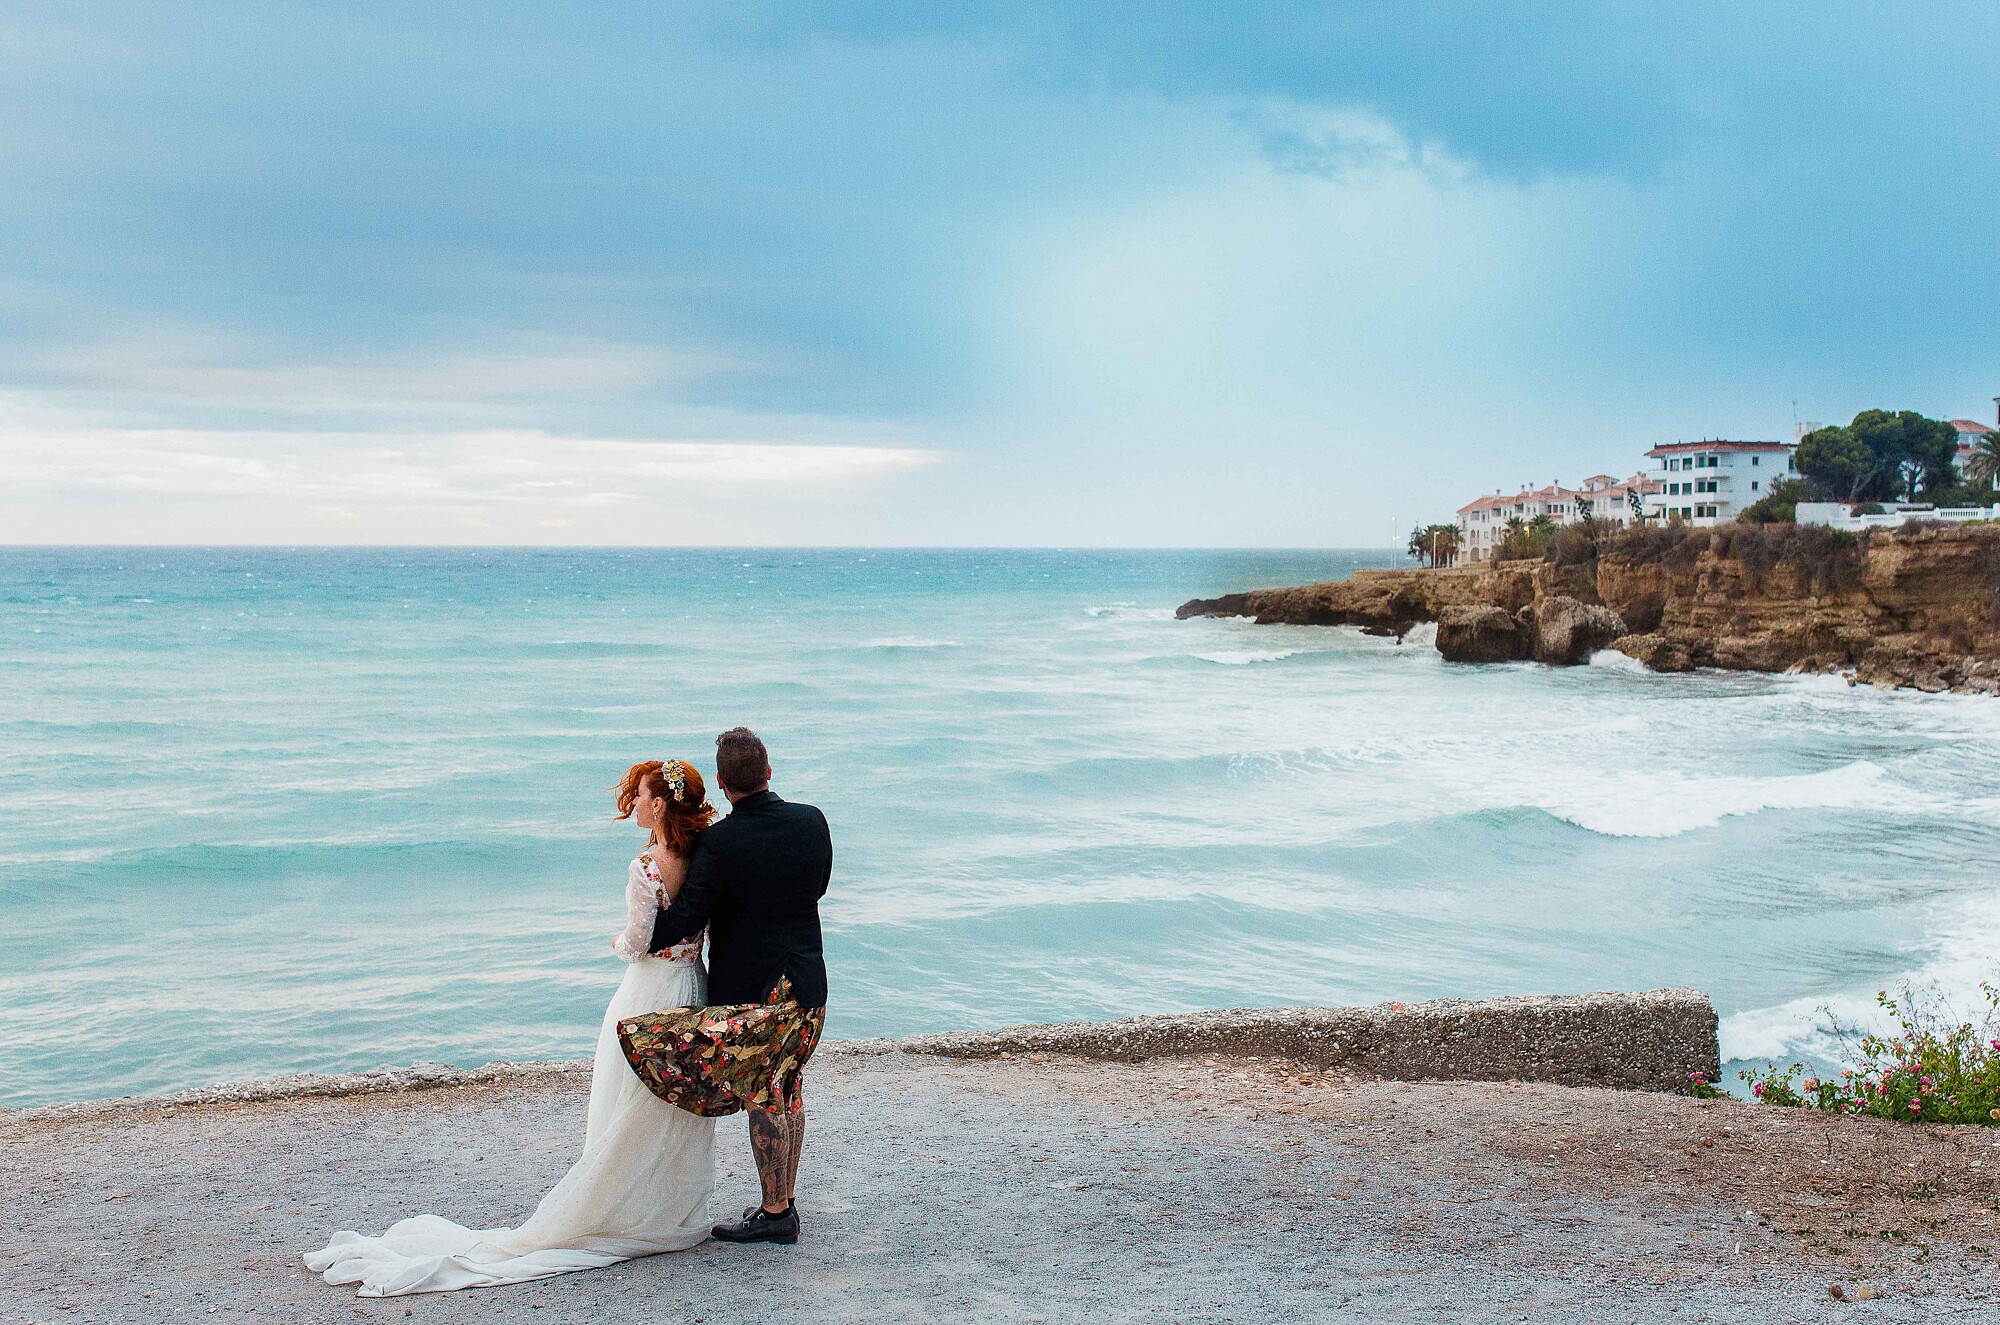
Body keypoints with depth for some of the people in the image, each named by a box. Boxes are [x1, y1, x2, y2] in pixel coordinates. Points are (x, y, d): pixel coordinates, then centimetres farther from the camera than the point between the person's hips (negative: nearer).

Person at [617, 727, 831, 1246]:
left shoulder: (721, 841, -18)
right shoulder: (812, 822, -2)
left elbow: (686, 918, -20)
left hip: (751, 990, -6)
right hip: (807, 981, 6)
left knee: (761, 1098, 4)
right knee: (786, 1088, 17)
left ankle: (775, 1213, 11)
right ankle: (783, 1203, 27)